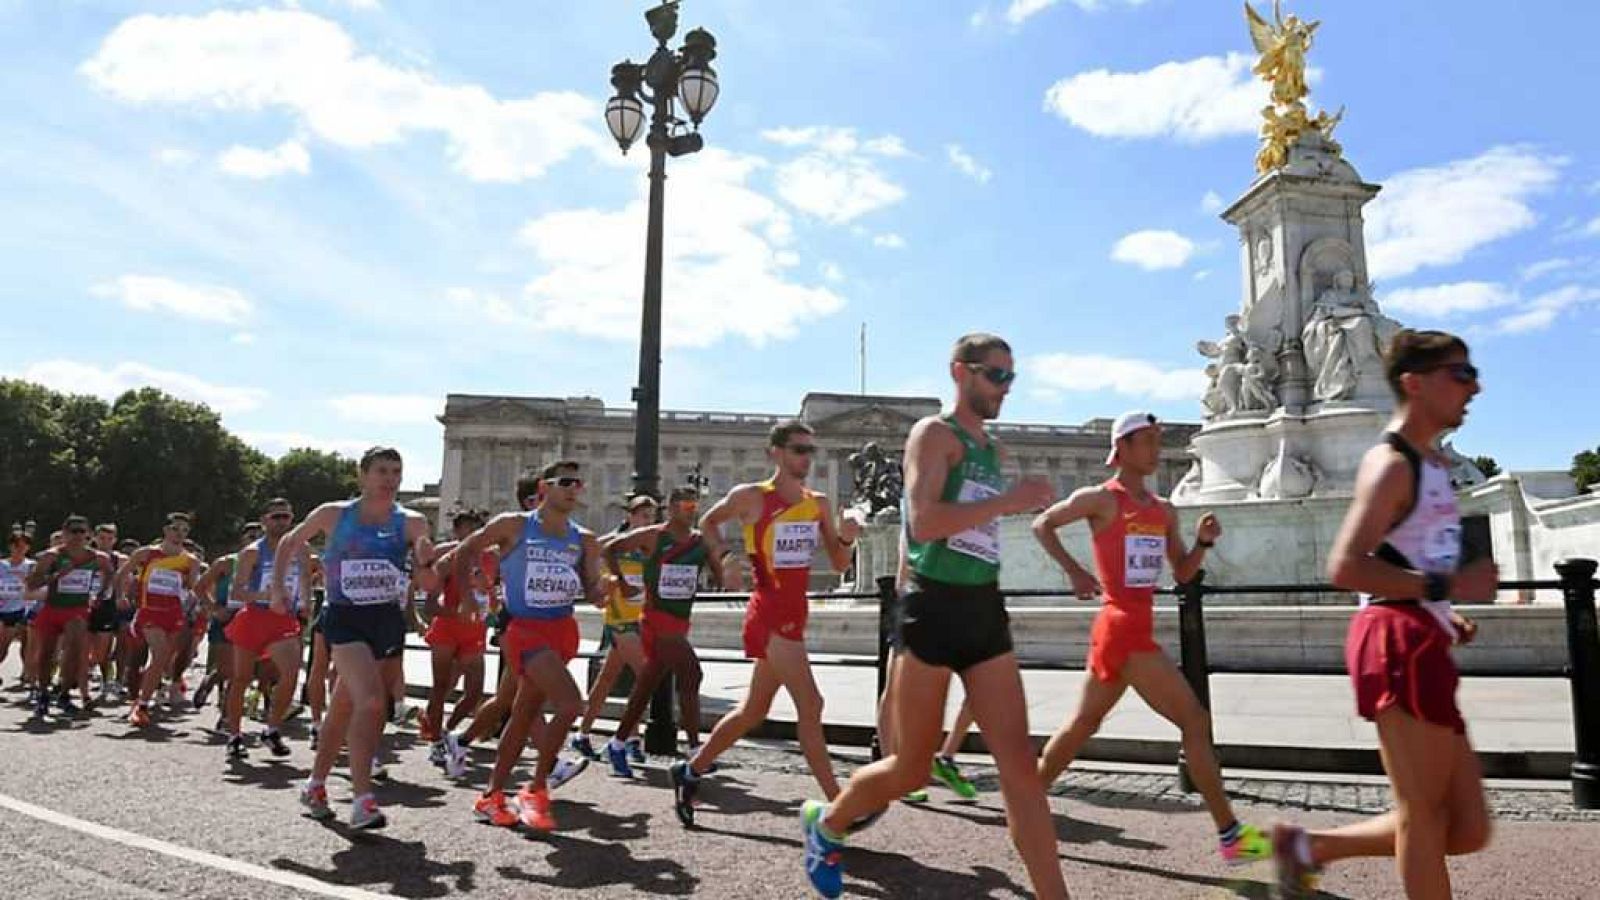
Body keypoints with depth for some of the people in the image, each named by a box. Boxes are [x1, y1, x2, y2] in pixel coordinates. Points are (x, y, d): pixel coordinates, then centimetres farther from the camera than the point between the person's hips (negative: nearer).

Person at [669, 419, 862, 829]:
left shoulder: (818, 503, 8)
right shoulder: (750, 497, -7)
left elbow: (840, 565, 9)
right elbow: (708, 522, 11)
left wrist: (846, 538, -11)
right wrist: (724, 557, -4)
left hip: (794, 612, 7)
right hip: (770, 612, -7)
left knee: (754, 709, 16)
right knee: (810, 705, -12)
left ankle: (690, 771, 32)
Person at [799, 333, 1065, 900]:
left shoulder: (994, 449, 17)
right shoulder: (934, 433, -7)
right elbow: (923, 523, -23)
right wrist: (1010, 501, -21)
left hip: (986, 611, 7)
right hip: (936, 609, -7)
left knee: (1020, 766, 0)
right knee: (912, 770, 5)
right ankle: (825, 822, 32)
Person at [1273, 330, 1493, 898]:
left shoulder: (1433, 463, 20)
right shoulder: (1391, 464, -10)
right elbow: (1344, 568, -21)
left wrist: (1443, 615, 14)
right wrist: (1447, 586, -20)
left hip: (1422, 645, 10)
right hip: (1398, 642, -10)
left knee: (1467, 828, 11)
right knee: (1423, 816, -2)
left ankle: (1308, 846, 18)